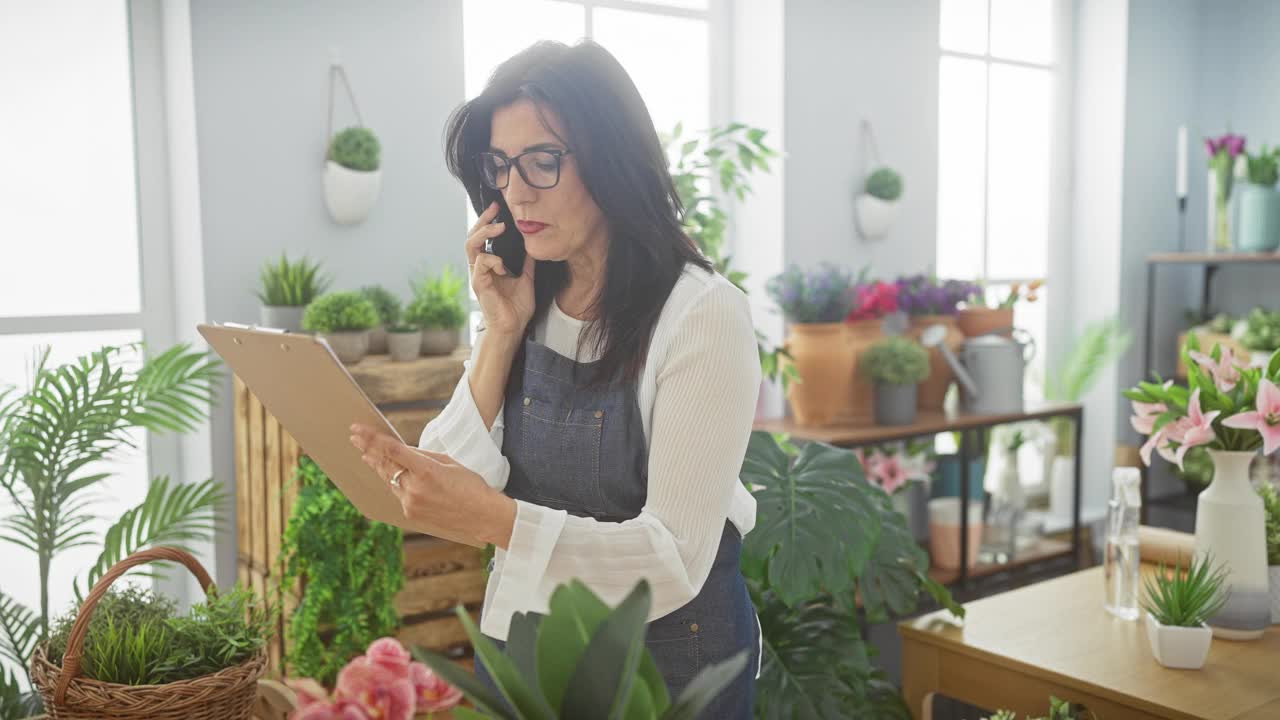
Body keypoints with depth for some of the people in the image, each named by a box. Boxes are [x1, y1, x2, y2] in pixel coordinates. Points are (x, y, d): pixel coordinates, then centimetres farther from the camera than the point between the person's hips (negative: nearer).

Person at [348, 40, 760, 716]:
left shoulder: (702, 312, -19)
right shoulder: (521, 300, -1)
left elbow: (675, 560, -23)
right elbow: (444, 490, -6)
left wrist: (498, 518, -35)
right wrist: (502, 332, -14)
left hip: (668, 664, -5)